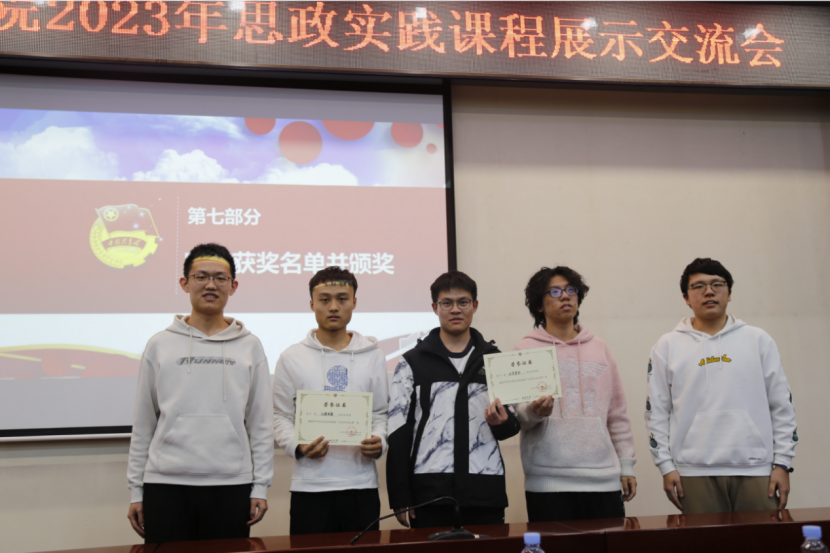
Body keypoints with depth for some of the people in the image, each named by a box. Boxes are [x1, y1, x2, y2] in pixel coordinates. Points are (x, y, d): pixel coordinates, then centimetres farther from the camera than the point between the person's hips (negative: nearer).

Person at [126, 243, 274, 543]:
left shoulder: (249, 347, 6)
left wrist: (261, 486, 1)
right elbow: (143, 423, 9)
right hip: (165, 484, 0)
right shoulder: (160, 345, 6)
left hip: (231, 485, 0)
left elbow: (261, 423, 6)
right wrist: (136, 489, 6)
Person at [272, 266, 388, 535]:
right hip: (309, 485, -1)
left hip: (361, 483, 1)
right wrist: (298, 447, -13)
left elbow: (381, 412, 11)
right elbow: (281, 416, 5)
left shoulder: (373, 357, 11)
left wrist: (379, 442, -9)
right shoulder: (292, 358, 6)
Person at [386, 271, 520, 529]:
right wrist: (400, 498, -4)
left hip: (486, 491, 2)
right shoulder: (412, 363, 6)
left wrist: (503, 422, -8)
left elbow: (511, 427, 17)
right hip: (430, 492, -2)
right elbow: (398, 436, 3)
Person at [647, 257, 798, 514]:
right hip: (695, 472, 0)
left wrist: (783, 463, 3)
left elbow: (782, 407, 9)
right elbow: (656, 411, 7)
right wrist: (666, 466, 0)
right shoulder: (668, 346, 9)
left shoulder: (758, 340, 10)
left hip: (756, 469, 1)